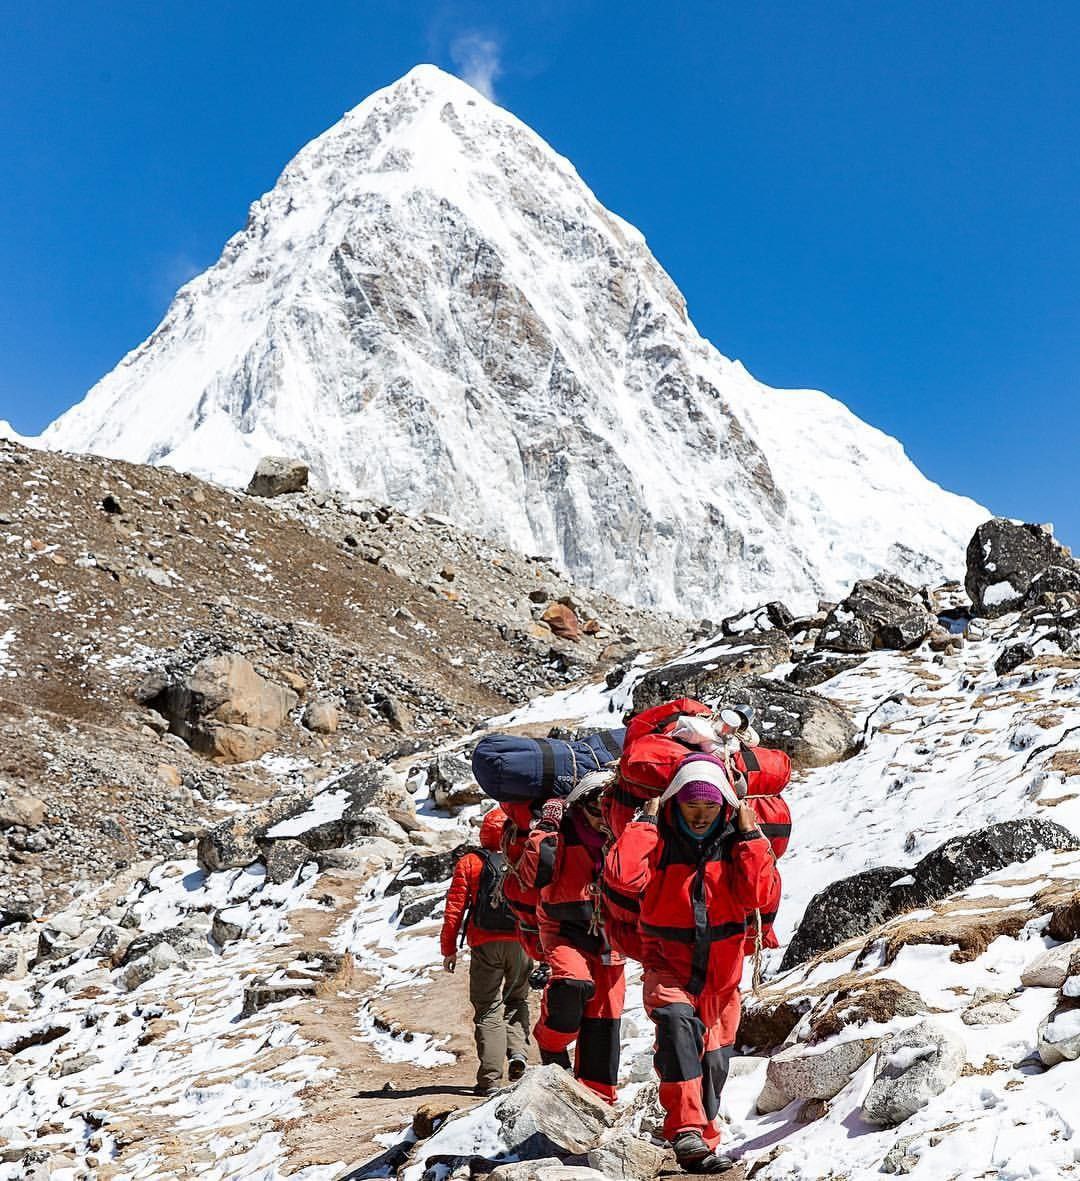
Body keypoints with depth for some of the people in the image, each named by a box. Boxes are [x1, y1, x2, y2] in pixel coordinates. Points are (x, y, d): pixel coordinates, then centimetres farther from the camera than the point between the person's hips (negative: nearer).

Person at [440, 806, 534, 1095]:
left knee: (488, 1008, 4)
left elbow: (455, 906, -1)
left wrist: (449, 948, 6)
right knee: (517, 1000, 20)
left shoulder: (470, 862, 1)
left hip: (485, 944, -1)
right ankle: (518, 1051, -2)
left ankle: (490, 1078, 0)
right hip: (520, 943, 2)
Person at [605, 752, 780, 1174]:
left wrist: (750, 837, -15)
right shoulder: (659, 839, -8)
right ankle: (686, 1130, -32)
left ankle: (703, 1143, 30)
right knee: (677, 1019, -33)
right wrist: (646, 822, -19)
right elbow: (622, 875, -27)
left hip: (720, 971, 4)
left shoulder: (735, 842, 0)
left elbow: (761, 894, -14)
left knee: (714, 1062, 9)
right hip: (668, 965, -3)